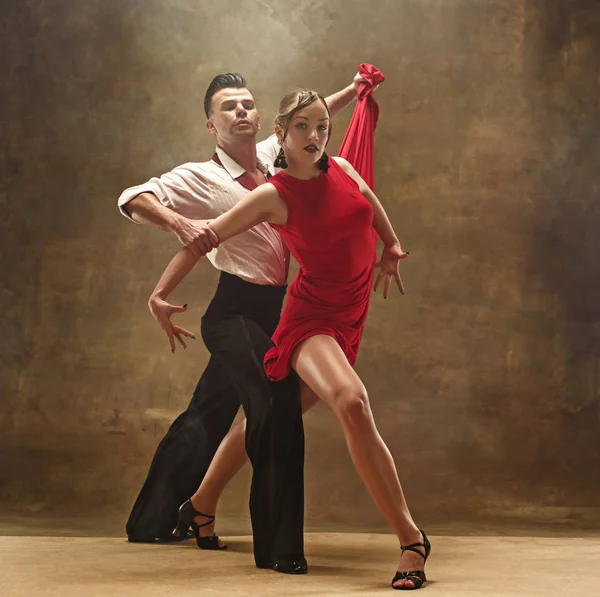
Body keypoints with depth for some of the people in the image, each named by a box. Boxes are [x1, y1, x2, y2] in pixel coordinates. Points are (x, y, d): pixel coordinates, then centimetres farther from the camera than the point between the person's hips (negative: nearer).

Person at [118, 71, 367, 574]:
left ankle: (152, 521, 28)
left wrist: (352, 91, 26)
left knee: (210, 412, 14)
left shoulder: (272, 156, 8)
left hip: (271, 309, 7)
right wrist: (180, 223, -36)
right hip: (236, 310, -7)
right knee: (278, 405, -21)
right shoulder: (202, 177, -11)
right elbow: (133, 199, -22)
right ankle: (279, 546, -15)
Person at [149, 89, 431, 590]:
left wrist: (391, 246, 40)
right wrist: (161, 293, -9)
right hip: (311, 317, -7)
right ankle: (411, 539, -26)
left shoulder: (342, 170, 4)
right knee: (352, 402, -30)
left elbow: (371, 204, 28)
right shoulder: (273, 196, -10)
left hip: (350, 315, 7)